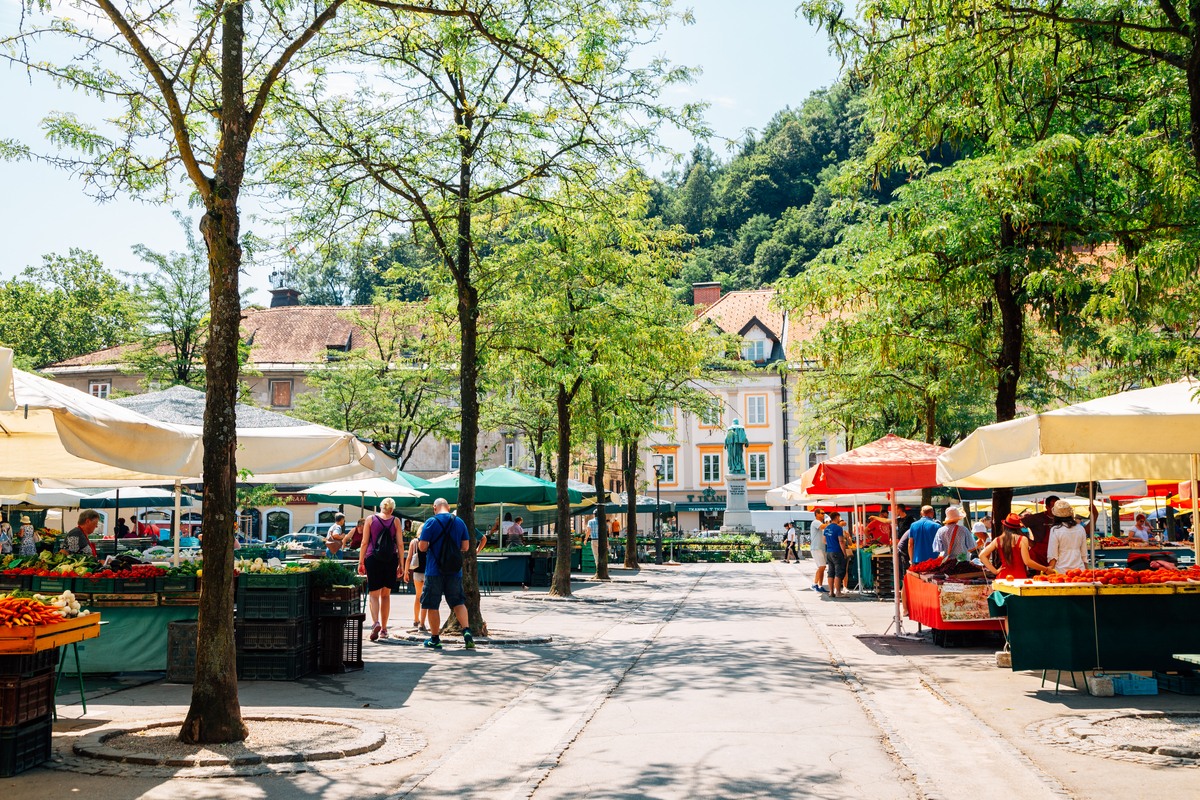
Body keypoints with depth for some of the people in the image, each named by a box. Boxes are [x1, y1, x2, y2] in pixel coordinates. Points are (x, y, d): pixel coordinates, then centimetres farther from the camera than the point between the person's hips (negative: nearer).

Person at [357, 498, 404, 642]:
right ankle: (384, 629, 15)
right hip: (391, 560, 1)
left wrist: (361, 562, 5)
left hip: (373, 559, -1)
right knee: (386, 594, 12)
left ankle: (376, 622, -24)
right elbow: (400, 544, 1)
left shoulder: (370, 519, 4)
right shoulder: (395, 521, 4)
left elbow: (364, 542, 1)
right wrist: (401, 565, 6)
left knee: (374, 594, 1)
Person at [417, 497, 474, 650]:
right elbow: (465, 547, 5)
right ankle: (467, 631, -7)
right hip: (454, 570, 3)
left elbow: (422, 547, -10)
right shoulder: (459, 522, 4)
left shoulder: (431, 522, -7)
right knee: (458, 602, 11)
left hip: (434, 570, -3)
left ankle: (435, 639, 11)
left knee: (432, 605, 7)